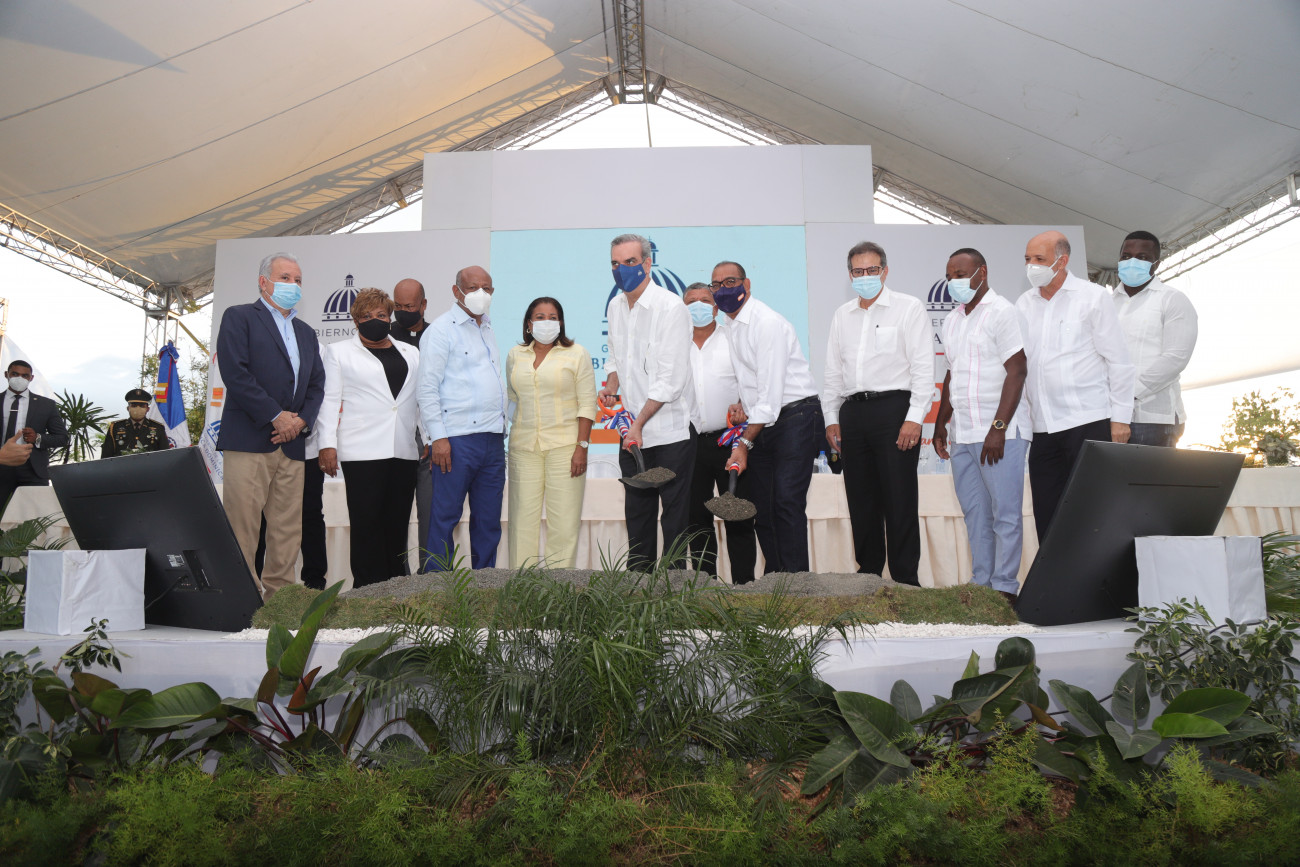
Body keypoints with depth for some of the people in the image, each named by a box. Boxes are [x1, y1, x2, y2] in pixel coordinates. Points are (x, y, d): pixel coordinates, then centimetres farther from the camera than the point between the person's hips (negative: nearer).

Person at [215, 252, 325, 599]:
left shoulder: (306, 332, 24)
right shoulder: (239, 317, 5)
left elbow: (317, 384, 18)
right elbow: (235, 374, -8)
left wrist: (301, 420, -1)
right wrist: (276, 416, -10)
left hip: (292, 443, 6)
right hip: (249, 440, -6)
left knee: (288, 532, 3)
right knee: (242, 527, -7)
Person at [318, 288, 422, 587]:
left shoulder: (410, 353, 20)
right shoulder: (339, 352, 13)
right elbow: (330, 400, 6)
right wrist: (327, 445, -4)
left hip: (405, 450, 3)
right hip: (362, 450, -3)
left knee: (398, 523, 3)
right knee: (366, 523, -5)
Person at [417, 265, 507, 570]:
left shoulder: (488, 329, 20)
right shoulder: (441, 330, -2)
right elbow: (427, 388, -9)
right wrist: (438, 437, -15)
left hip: (493, 439, 7)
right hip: (457, 439, -7)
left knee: (489, 519, 10)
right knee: (444, 518, -3)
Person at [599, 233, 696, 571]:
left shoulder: (671, 307, -14)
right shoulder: (615, 307, 10)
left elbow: (671, 380, -17)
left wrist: (640, 423, -17)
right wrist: (611, 386, 5)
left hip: (670, 431, -7)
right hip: (632, 430, 7)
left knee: (675, 515, 0)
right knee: (637, 514, 13)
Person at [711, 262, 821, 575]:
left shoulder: (767, 323, -16)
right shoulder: (730, 325, 11)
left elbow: (771, 392, -20)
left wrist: (745, 443, -21)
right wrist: (742, 404, 4)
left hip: (795, 416, -8)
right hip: (762, 421, 8)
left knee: (786, 501, -15)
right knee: (761, 505, 6)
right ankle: (773, 574, 15)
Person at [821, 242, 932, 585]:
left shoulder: (908, 308, 2)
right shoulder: (842, 315, 17)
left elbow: (923, 366, -4)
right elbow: (832, 371, 20)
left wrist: (914, 417, -12)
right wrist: (831, 418, 13)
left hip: (894, 408, -5)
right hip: (853, 412, 5)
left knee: (899, 500, -5)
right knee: (861, 499, 8)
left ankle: (905, 578, 3)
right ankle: (868, 572, 18)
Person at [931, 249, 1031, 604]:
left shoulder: (1001, 312, -5)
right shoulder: (952, 321, 18)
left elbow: (1016, 372, -12)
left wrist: (998, 428, -18)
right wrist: (940, 424, 18)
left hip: (1000, 432, -7)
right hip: (962, 435, 8)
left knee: (1005, 512, -3)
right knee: (974, 513, 9)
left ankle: (1005, 587, 2)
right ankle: (980, 584, 15)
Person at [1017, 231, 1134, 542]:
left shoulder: (1094, 297, 1)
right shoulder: (1024, 304, 13)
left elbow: (1118, 361, -1)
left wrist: (1120, 418, -6)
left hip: (1088, 422, -4)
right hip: (1042, 427, 5)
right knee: (1046, 515, 6)